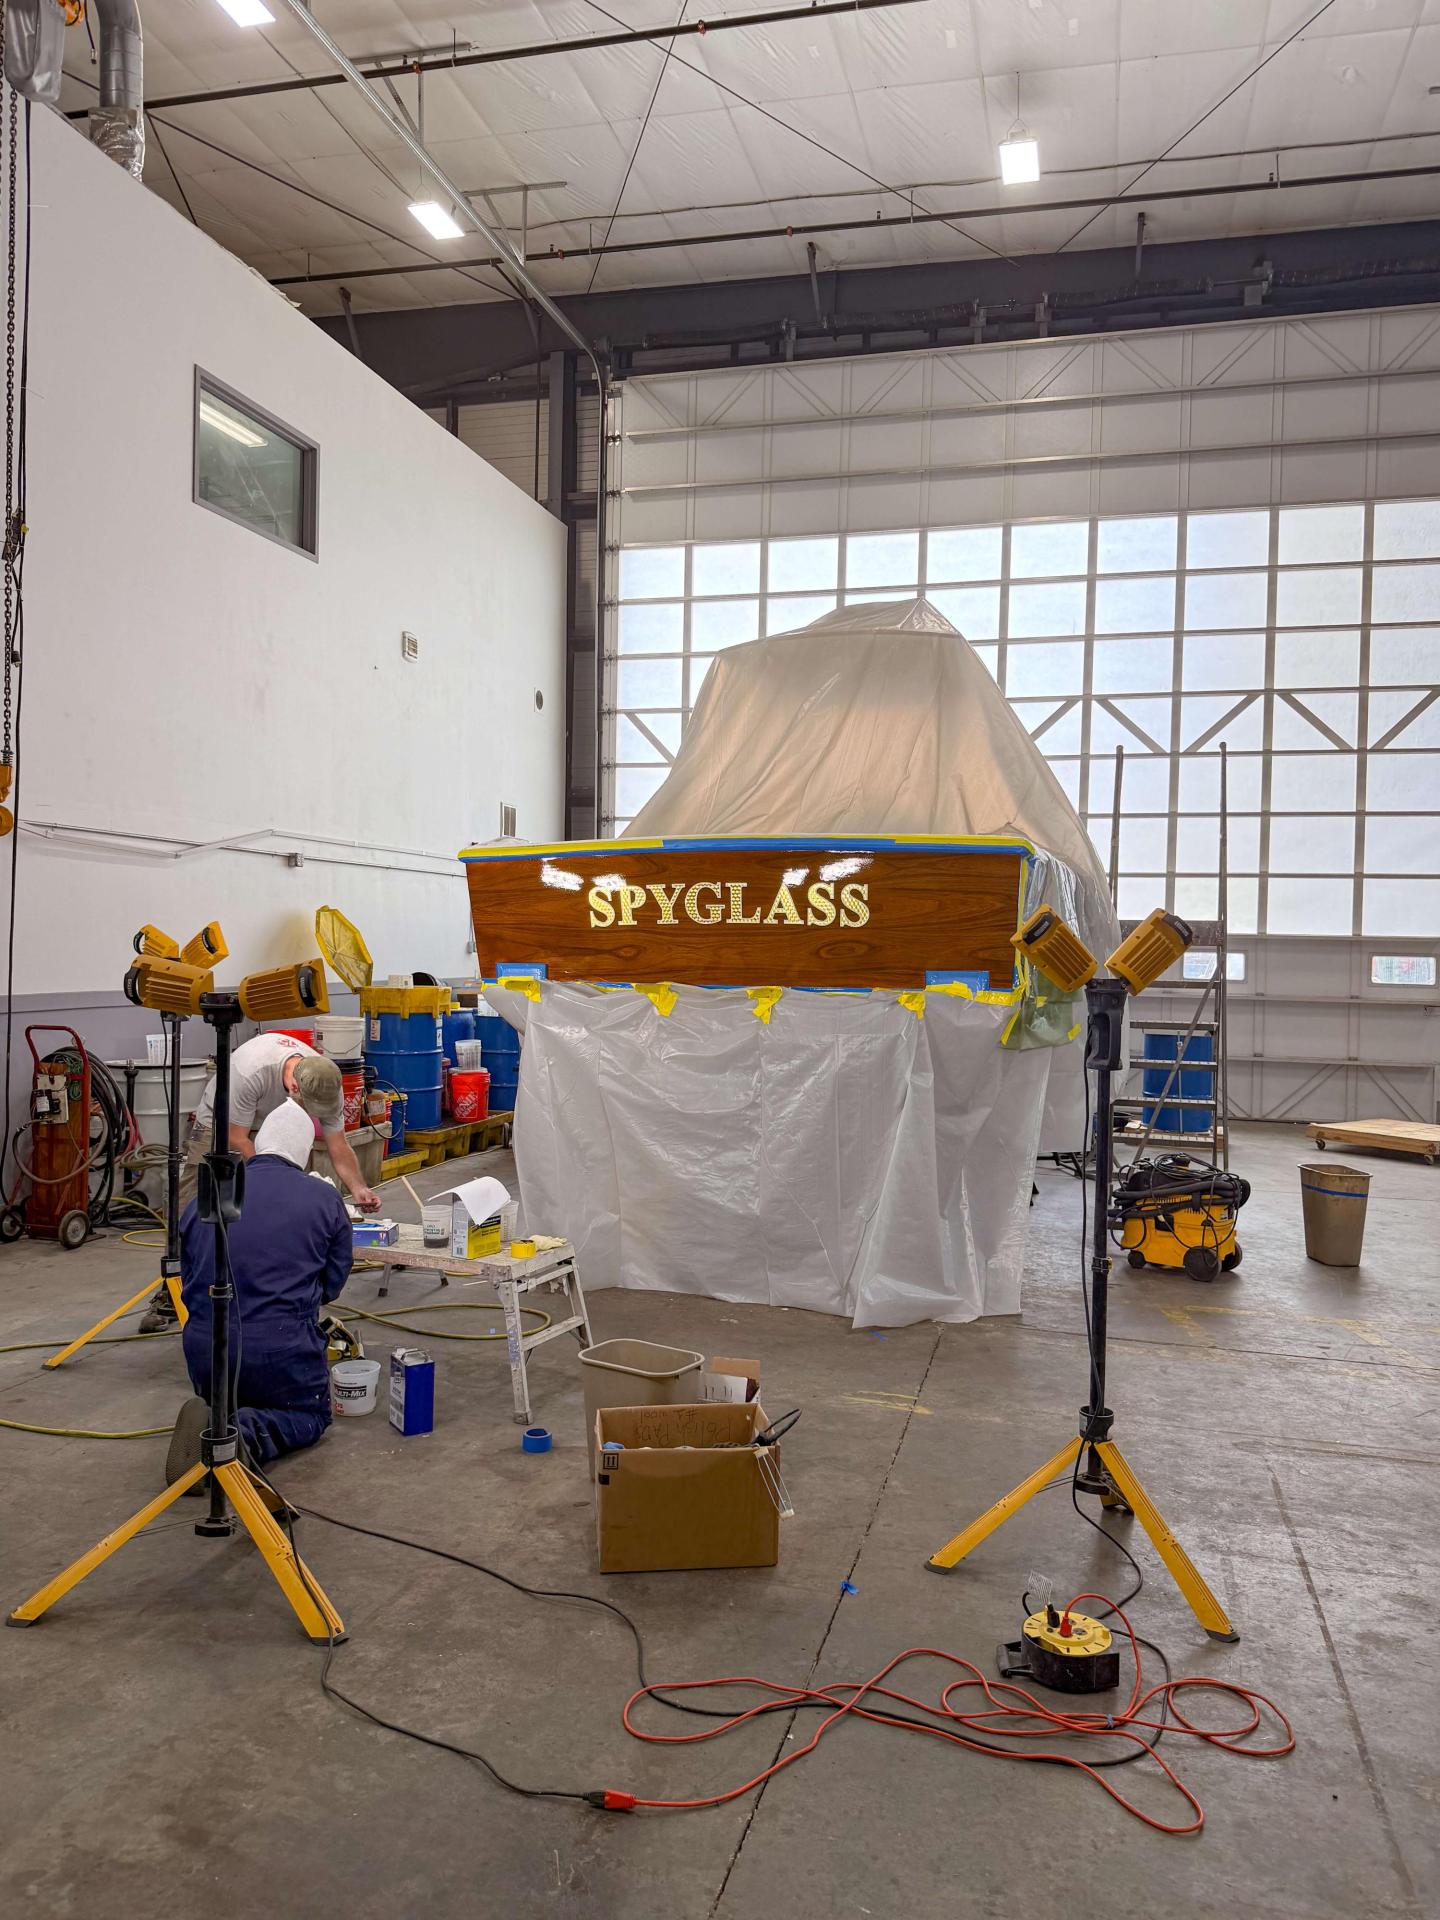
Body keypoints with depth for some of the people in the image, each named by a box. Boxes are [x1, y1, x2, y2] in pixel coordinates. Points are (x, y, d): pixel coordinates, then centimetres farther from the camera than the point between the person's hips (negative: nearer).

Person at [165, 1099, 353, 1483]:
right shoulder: (325, 1199, -1)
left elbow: (187, 1283, 14)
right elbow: (333, 1283, 6)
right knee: (312, 1415, 21)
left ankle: (210, 1423, -4)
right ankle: (247, 1434, -11)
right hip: (282, 1347, -4)